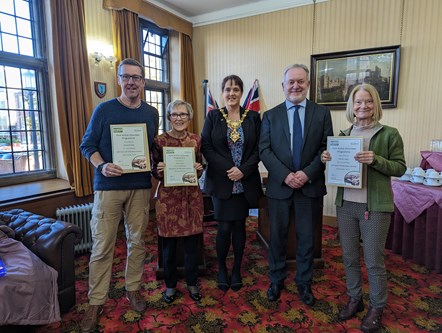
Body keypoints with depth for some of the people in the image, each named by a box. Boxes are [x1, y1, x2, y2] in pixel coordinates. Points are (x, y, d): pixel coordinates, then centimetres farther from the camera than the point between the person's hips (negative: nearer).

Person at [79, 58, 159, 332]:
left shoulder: (152, 113, 8)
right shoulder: (104, 109, -1)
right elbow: (87, 144, -1)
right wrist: (101, 166, -18)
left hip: (140, 187, 3)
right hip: (108, 186, -2)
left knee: (137, 241, 12)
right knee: (102, 245, 3)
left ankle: (133, 289, 30)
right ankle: (96, 301, 19)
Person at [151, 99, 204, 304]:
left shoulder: (196, 140, 3)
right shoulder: (159, 141, -3)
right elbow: (154, 171, 2)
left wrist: (199, 169, -11)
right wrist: (159, 171, -20)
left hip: (192, 196, 2)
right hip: (168, 197, -1)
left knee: (192, 242, 10)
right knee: (169, 244, 8)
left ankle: (192, 283, 30)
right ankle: (171, 285, 29)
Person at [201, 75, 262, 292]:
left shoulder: (253, 117, 5)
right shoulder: (213, 116, 3)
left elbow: (258, 149, 1)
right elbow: (206, 147, -4)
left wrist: (243, 170, -13)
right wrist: (227, 169, -14)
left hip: (245, 182, 1)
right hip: (220, 181, -1)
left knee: (239, 226, 9)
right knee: (224, 227, 0)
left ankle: (237, 270, 28)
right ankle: (221, 268, 25)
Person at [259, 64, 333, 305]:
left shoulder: (322, 113, 4)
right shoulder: (270, 115, 3)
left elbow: (327, 148, -2)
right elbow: (264, 150, -4)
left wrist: (307, 173, -15)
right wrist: (285, 175, -16)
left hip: (311, 186, 1)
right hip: (279, 186, 0)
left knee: (307, 238, 13)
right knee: (277, 237, 12)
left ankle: (304, 283, 33)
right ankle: (276, 280, 32)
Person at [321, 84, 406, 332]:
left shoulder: (389, 134, -3)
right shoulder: (344, 134, 9)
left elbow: (400, 168, -4)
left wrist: (375, 159, -20)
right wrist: (329, 159, -6)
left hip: (375, 206, -4)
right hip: (346, 204, 4)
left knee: (374, 261, 5)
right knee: (350, 257, 14)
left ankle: (377, 308, 27)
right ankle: (354, 300, 34)